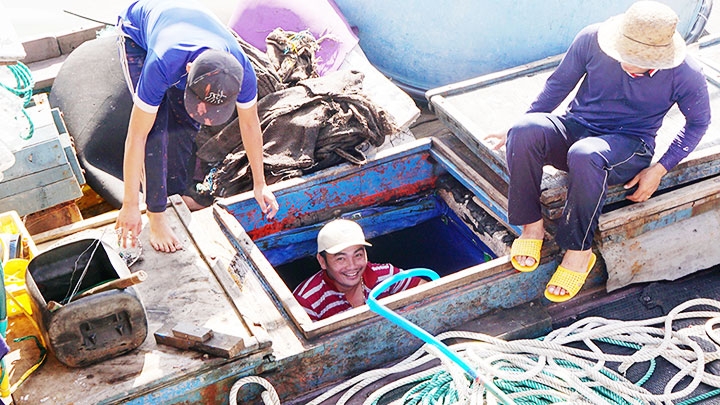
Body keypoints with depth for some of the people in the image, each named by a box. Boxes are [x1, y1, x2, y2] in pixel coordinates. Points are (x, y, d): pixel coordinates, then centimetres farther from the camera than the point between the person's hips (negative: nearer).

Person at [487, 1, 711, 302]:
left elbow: (699, 122, 4)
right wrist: (520, 130, 9)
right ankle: (531, 225, -18)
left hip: (629, 144, -3)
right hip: (575, 127, 3)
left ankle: (578, 250, -23)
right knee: (525, 131, -32)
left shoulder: (685, 74, -14)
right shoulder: (593, 39, -12)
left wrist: (659, 169, -5)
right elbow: (558, 84, 5)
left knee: (585, 155, -40)